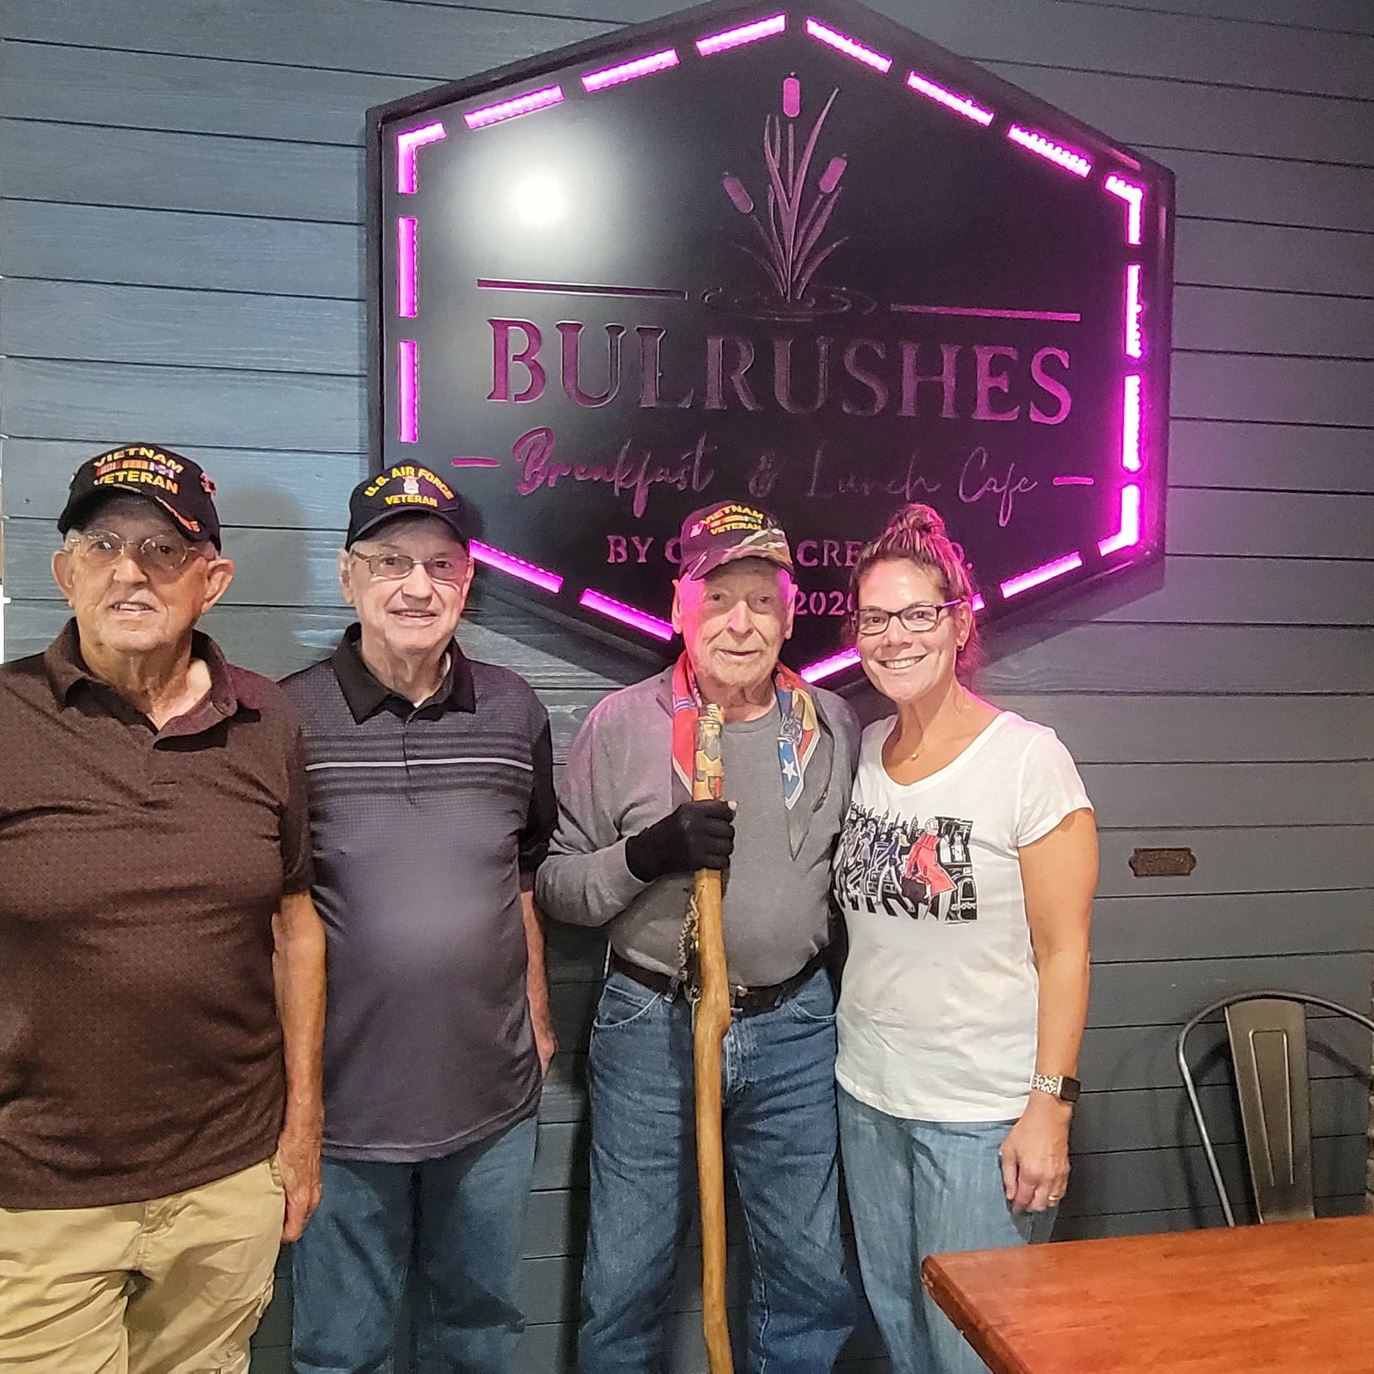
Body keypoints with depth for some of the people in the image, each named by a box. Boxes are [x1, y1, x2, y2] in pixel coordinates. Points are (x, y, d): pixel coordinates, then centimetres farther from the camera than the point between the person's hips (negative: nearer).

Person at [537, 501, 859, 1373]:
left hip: (794, 1029, 2)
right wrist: (651, 853, -22)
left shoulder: (834, 727, 1)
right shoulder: (622, 724, -7)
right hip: (650, 1028, -2)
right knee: (625, 1282, 13)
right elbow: (556, 884, -5)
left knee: (815, 1277, 16)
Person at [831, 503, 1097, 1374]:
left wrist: (1050, 1106, -14)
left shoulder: (1028, 757, -13)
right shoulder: (858, 753, 3)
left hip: (985, 1113, -5)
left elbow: (1064, 950, -12)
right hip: (867, 1100, 5)